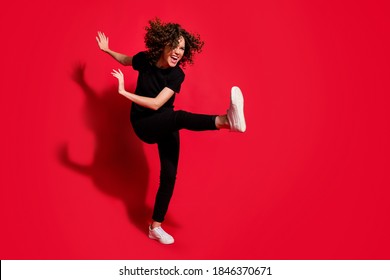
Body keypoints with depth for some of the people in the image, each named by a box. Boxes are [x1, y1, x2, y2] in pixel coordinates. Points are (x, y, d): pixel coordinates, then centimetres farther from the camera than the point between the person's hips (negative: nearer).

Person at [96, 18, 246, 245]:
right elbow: (125, 60, 17)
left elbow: (156, 103, -23)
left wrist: (124, 92, -25)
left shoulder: (176, 75, -14)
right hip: (143, 125, -2)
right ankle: (227, 120, -64)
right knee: (179, 116, -34)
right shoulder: (145, 59, -9)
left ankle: (156, 227, 8)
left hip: (166, 127, 2)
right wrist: (107, 50, 22)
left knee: (169, 176, -5)